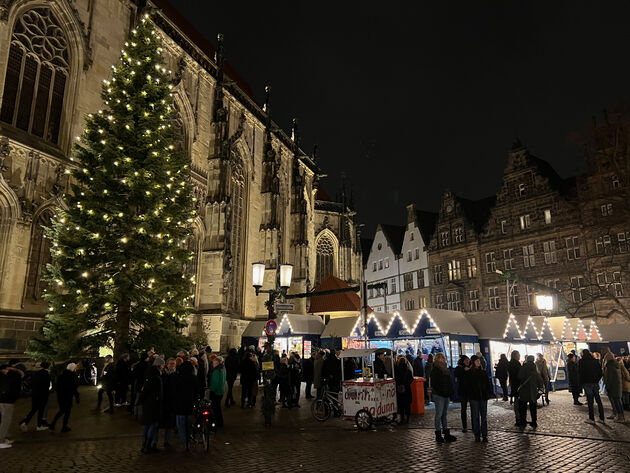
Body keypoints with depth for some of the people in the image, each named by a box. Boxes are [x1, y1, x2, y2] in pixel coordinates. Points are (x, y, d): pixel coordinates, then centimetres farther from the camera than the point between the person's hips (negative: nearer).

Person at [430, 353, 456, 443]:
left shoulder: (445, 369, 13)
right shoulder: (435, 370, -10)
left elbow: (449, 382, 19)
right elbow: (434, 384, -15)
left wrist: (450, 391, 8)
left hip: (446, 395, 7)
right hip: (439, 395, -7)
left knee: (444, 414, 14)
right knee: (439, 414, -1)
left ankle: (446, 434, 20)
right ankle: (438, 435, 8)